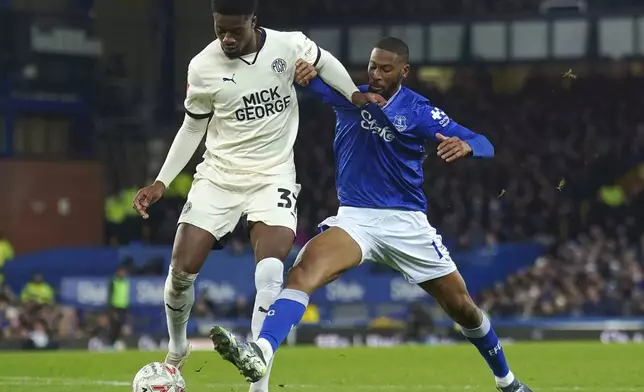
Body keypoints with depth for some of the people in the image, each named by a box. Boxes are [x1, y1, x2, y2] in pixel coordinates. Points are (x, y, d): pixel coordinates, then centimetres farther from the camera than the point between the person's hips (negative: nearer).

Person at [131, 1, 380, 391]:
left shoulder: (289, 46, -12)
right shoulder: (203, 67, -10)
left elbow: (323, 62, 13)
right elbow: (193, 128, 5)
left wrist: (354, 94, 3)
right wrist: (162, 182, 0)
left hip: (273, 176, -1)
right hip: (219, 177, 1)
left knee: (270, 275, -20)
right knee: (182, 270, -4)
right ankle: (177, 350, 27)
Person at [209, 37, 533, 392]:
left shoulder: (419, 112, -6)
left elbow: (484, 146, -11)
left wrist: (465, 145, -36)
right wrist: (305, 70, -36)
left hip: (406, 222, 0)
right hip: (355, 217, 0)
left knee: (462, 307, 7)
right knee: (304, 269, -29)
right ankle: (260, 353, -48)